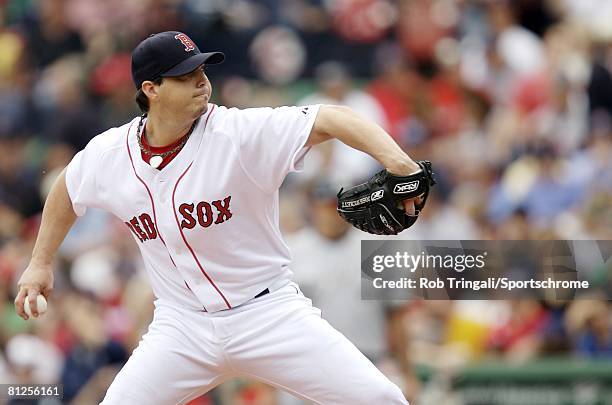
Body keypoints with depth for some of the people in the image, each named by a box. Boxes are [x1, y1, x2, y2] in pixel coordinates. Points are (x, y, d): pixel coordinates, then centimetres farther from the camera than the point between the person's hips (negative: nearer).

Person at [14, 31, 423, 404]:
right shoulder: (109, 154, -3)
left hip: (270, 311, -2)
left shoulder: (239, 132, -16)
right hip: (182, 325, 3)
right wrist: (40, 262, 20)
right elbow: (68, 189, 21)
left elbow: (330, 119, -27)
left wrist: (394, 159, -44)